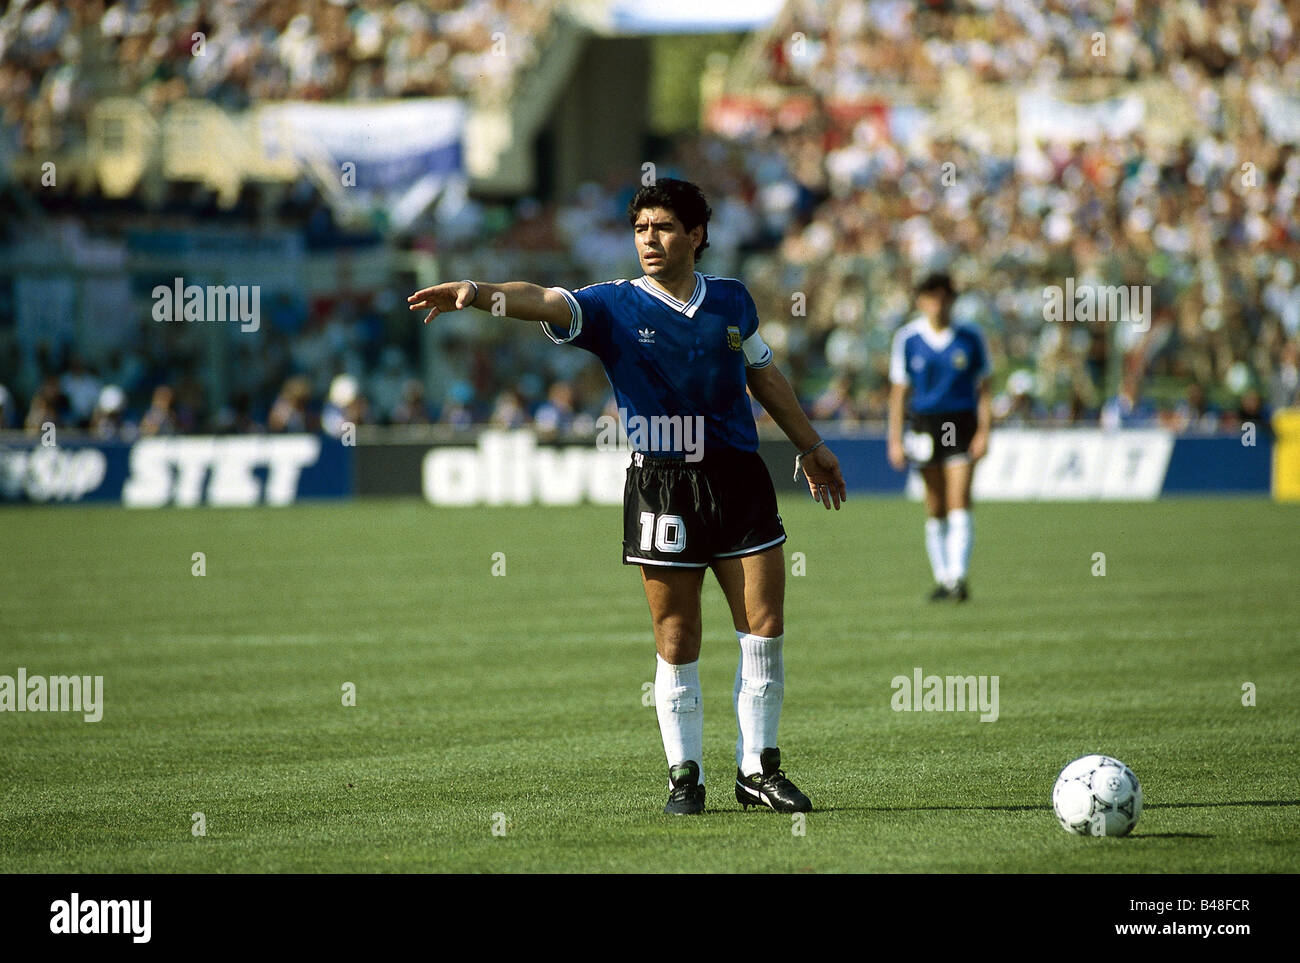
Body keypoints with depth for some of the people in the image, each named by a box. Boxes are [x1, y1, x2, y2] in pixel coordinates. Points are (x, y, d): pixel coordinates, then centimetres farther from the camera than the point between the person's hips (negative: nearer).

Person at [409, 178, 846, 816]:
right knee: (676, 642, 0)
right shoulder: (613, 307, -2)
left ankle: (758, 770, 14)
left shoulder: (732, 301, 9)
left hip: (739, 477, 3)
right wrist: (477, 293, -39)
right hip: (660, 487, -3)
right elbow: (542, 301, -20)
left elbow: (764, 375, 24)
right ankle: (685, 776, 11)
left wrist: (810, 446, 31)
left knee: (765, 628, 2)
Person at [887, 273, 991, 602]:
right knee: (935, 508, 6)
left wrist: (983, 431, -3)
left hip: (961, 423, -1)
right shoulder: (907, 338, 2)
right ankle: (941, 577, 17)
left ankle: (957, 577, -17)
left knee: (959, 504, -12)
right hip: (924, 424, 1)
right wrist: (895, 439, 2)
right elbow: (899, 391, 6)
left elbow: (983, 387, 6)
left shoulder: (970, 337, 0)